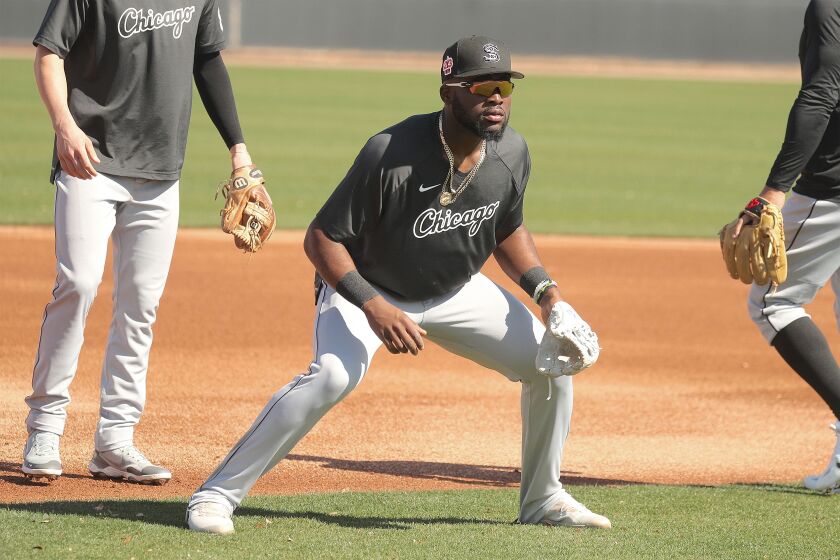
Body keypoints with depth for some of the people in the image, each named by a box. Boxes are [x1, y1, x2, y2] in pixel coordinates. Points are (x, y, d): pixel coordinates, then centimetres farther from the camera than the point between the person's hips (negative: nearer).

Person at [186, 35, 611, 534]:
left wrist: (546, 290, -7)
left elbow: (508, 231, 8)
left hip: (455, 291, 6)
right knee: (333, 376, -33)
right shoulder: (391, 155, -32)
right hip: (367, 287, -6)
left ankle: (544, 498, 20)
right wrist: (374, 308, -36)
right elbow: (321, 239, -25)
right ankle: (218, 494, -24)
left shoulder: (512, 153, -13)